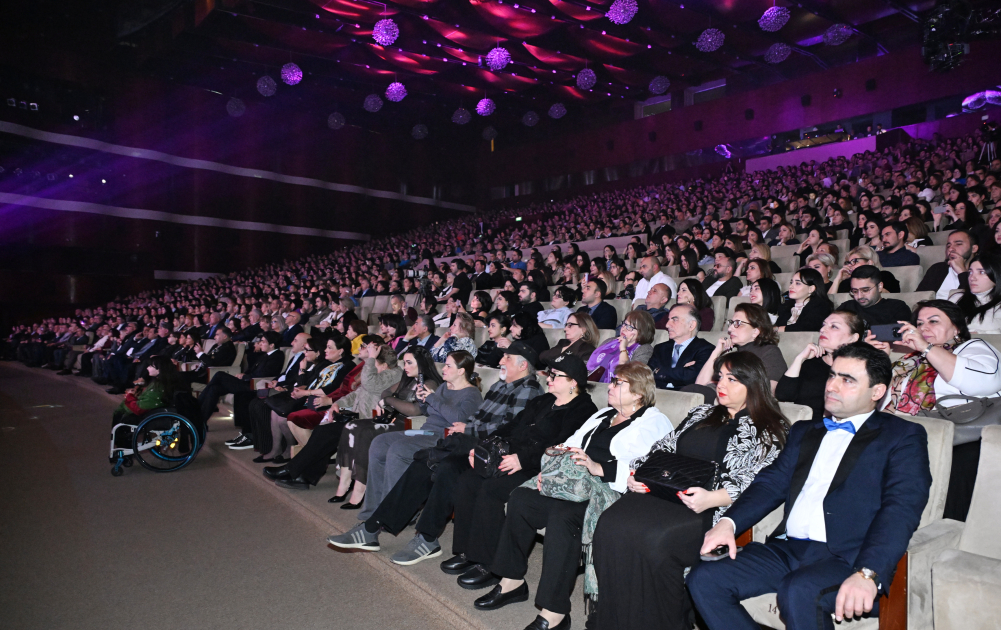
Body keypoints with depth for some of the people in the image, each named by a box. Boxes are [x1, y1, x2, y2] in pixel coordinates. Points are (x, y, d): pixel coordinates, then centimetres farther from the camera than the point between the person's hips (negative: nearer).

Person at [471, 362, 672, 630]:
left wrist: (598, 467, -30)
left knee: (562, 514, -34)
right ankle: (512, 581, 4)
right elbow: (571, 446, 21)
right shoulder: (602, 415, 26)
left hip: (611, 492, -8)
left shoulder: (654, 422, -1)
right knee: (520, 498, -9)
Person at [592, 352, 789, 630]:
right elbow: (664, 448, 23)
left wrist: (712, 498, -22)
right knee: (612, 524, -24)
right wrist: (639, 474, 4)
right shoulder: (701, 413, 25)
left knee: (655, 539, -34)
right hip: (664, 491, 5)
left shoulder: (769, 430, 7)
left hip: (710, 510, -5)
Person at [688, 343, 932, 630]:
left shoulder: (903, 436, 5)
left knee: (800, 592, -36)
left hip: (847, 556, -5)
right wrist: (729, 522, -4)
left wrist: (867, 574, -25)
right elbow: (772, 483, 16)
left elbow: (901, 508, -9)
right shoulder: (804, 431, 24)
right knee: (704, 580, -15)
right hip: (788, 549, 6)